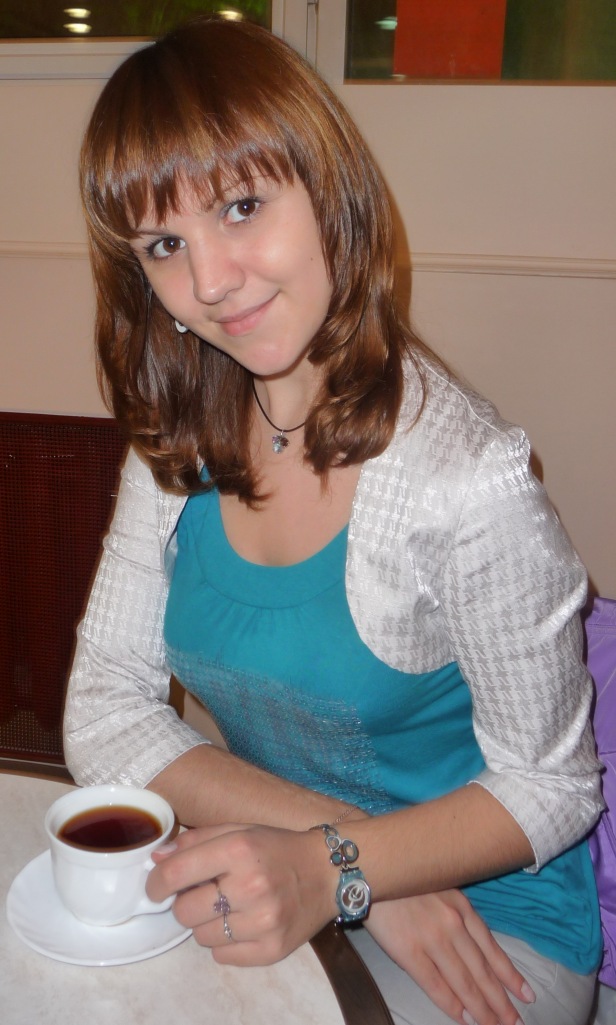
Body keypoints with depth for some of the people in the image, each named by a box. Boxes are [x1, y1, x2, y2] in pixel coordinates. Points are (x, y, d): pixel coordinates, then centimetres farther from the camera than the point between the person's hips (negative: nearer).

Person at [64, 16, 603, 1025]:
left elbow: (550, 787, -13)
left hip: (488, 921, -4)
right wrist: (327, 829, -18)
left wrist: (336, 868, -26)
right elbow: (103, 712, -7)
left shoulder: (469, 479, -25)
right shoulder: (177, 447, -7)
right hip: (269, 880, 5)